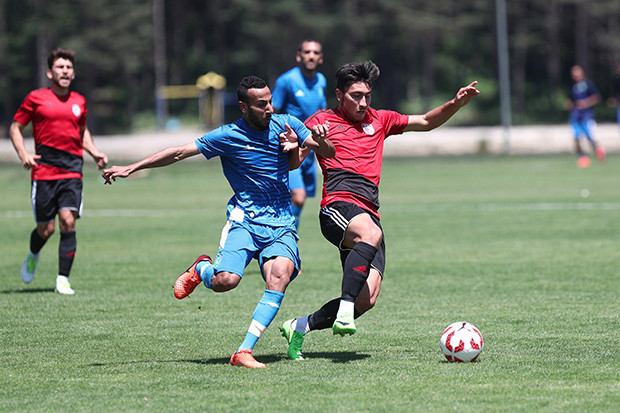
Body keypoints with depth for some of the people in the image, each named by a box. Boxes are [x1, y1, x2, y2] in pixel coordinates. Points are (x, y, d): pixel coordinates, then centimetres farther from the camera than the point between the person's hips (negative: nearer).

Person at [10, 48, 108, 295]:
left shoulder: (79, 102, 13)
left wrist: (95, 153, 14)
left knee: (68, 221, -14)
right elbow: (15, 128, 8)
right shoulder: (36, 98, 2)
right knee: (46, 229, -1)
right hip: (43, 171, -2)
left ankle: (63, 279, -8)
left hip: (72, 171, 2)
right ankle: (33, 256, 34)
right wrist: (23, 154, -7)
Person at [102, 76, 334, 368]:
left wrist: (320, 140, -15)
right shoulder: (228, 136, -4)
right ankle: (202, 269, 15)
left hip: (282, 225, 2)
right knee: (225, 281, -25)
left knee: (280, 275, -26)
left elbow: (328, 153, 10)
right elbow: (179, 153, 0)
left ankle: (244, 352, -24)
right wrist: (131, 168, -3)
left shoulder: (286, 124, 6)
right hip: (245, 220, -2)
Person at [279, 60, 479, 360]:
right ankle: (345, 310, -43)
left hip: (370, 215, 5)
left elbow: (427, 122, 31)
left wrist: (455, 105, 16)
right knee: (371, 233, -40)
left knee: (367, 298, -11)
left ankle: (299, 327, 6)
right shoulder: (322, 121, 12)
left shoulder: (379, 120, 25)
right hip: (339, 206, -5)